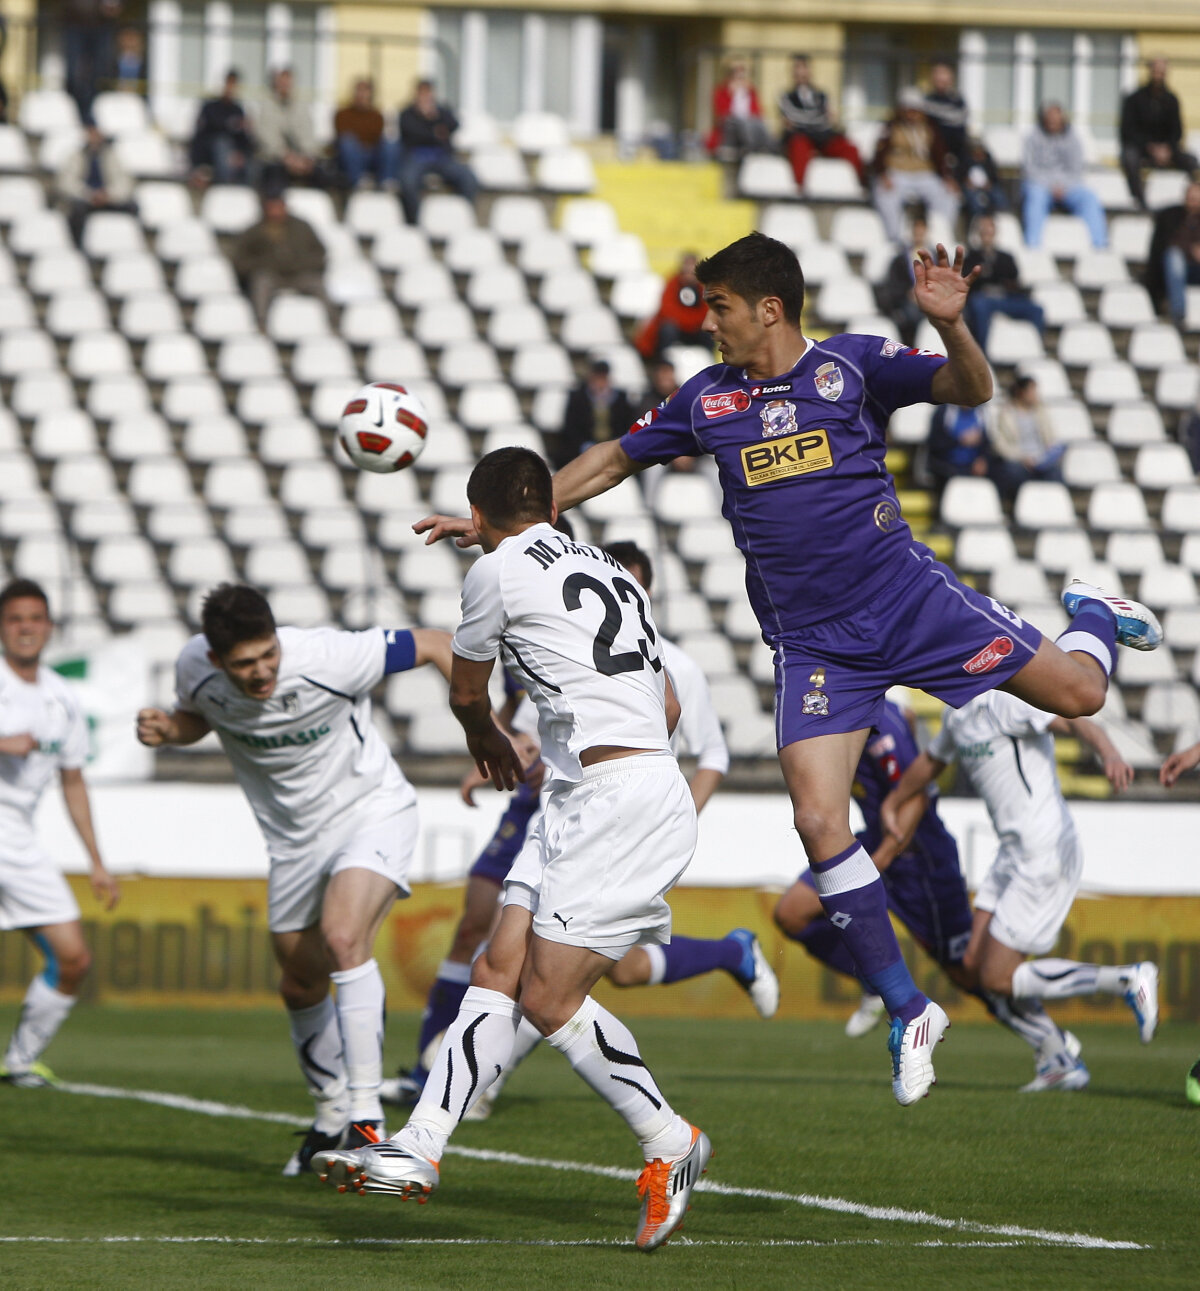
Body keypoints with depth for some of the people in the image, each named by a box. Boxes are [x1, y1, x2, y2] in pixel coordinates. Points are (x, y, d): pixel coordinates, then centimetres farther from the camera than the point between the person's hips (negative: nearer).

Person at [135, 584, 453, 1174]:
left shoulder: (328, 657, -30)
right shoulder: (195, 669, -16)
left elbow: (432, 645, -17)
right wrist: (166, 730, -12)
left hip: (372, 811, -6)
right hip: (294, 835, 6)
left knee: (343, 937, -29)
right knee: (300, 987, 13)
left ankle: (366, 1118, -28)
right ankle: (331, 1117, 38)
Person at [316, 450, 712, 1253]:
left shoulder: (499, 570, -3)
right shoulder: (610, 571, 21)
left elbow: (466, 691, 14)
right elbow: (668, 707, 30)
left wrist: (487, 737, 36)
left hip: (619, 796, -9)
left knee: (548, 998, -8)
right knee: (500, 969, 4)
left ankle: (671, 1145, 6)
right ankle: (418, 1151, 0)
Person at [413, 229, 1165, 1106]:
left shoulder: (853, 365, -2)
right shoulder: (708, 398, 8)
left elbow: (971, 391, -9)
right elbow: (612, 462, 18)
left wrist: (952, 327, -30)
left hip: (906, 596, -2)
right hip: (813, 643, 2)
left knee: (1076, 693, -8)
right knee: (820, 822, -14)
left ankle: (1093, 618, 32)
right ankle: (908, 1014, -3)